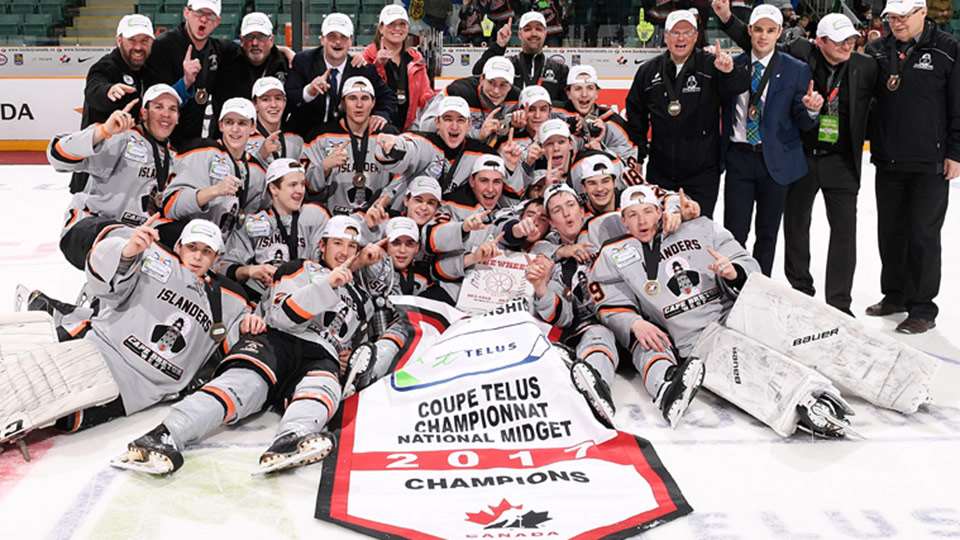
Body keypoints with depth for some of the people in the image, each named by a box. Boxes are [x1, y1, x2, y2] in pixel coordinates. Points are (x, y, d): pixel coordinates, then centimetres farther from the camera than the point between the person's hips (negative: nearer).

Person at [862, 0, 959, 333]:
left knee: (922, 235, 1)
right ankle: (895, 296, 29)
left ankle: (923, 308, 11)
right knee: (890, 232, 14)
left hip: (930, 164, -5)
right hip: (888, 161, 5)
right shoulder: (878, 51, 6)